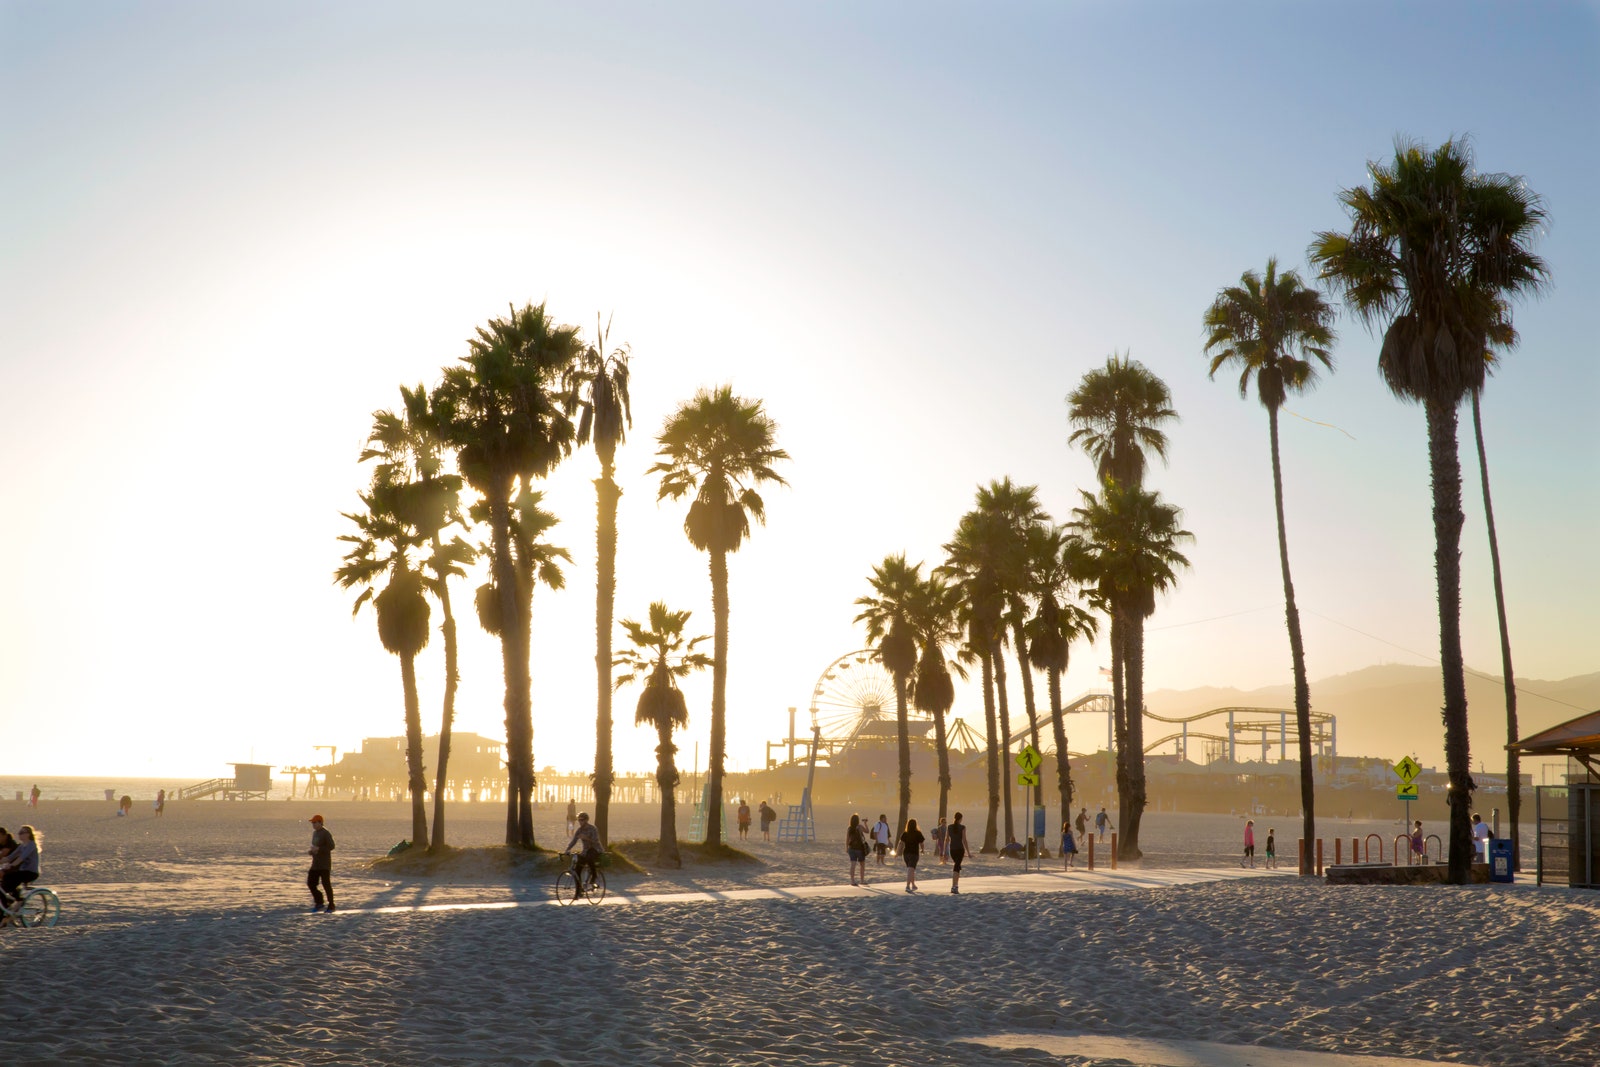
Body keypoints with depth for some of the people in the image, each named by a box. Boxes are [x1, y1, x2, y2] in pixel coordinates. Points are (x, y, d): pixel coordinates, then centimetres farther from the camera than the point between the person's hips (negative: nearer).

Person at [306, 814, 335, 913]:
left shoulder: (325, 833, -11)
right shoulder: (314, 833, 15)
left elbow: (331, 846, -18)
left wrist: (318, 849, -25)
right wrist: (310, 851, 5)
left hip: (324, 864, -9)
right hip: (315, 864, 9)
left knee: (326, 884, -6)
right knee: (310, 883, 5)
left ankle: (331, 905, 2)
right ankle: (319, 903, 18)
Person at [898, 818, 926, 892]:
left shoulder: (905, 834, 0)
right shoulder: (918, 833, -6)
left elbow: (902, 843, -5)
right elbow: (921, 843, 0)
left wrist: (900, 851, 2)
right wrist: (922, 850, 18)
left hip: (906, 853, 4)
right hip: (914, 853, -4)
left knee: (911, 870, 20)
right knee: (911, 870, -10)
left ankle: (913, 885, 33)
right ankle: (908, 886, -23)